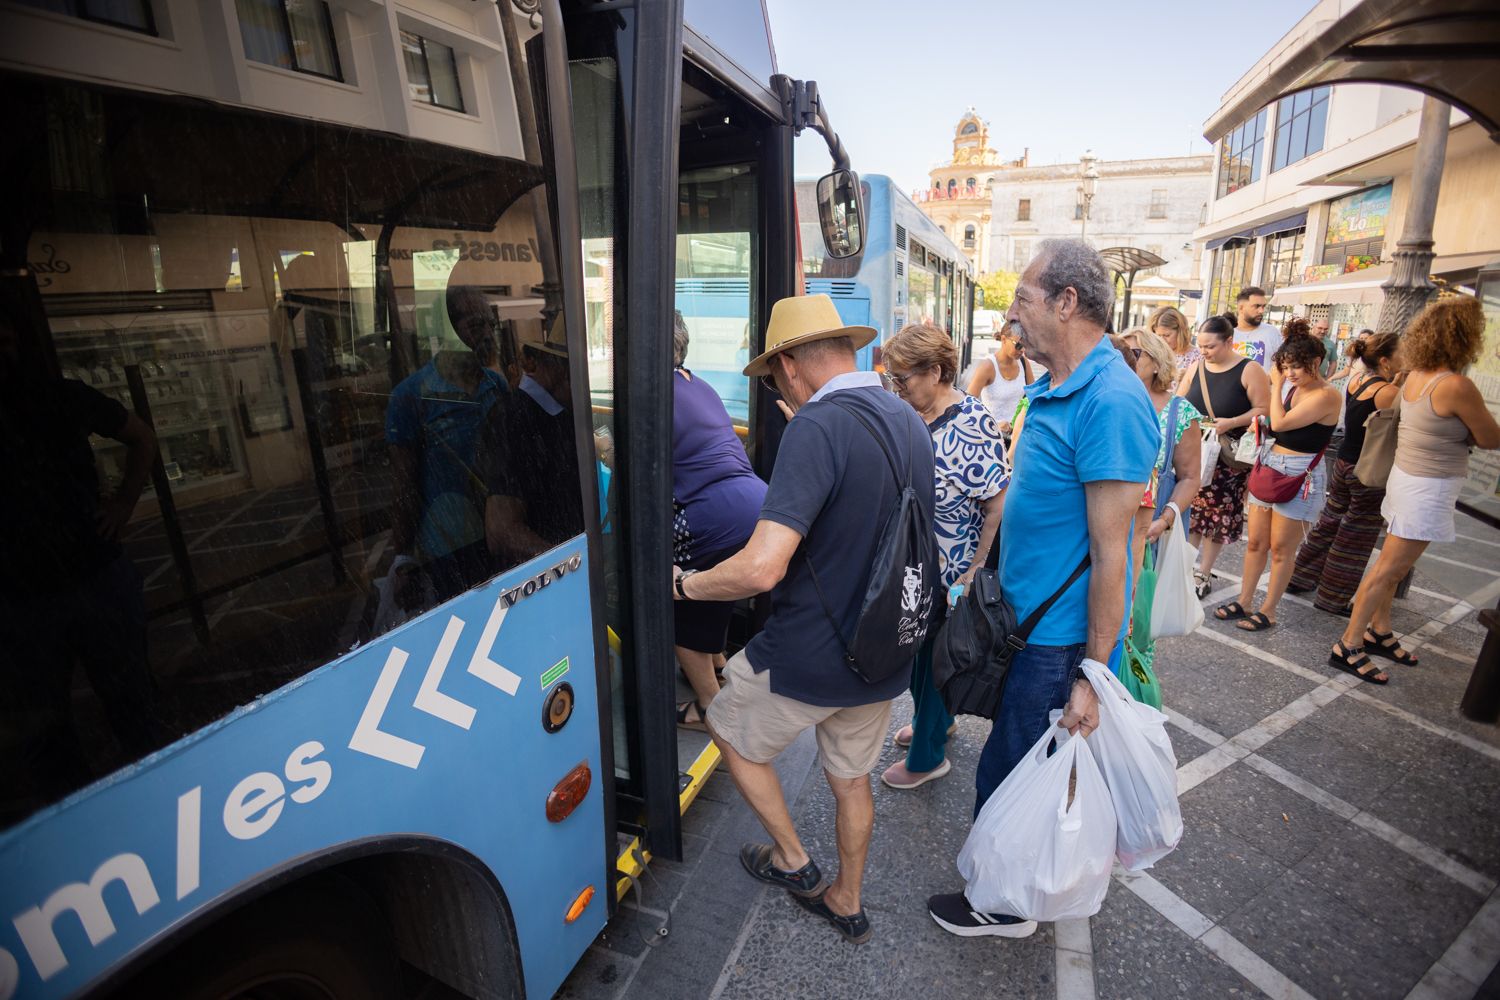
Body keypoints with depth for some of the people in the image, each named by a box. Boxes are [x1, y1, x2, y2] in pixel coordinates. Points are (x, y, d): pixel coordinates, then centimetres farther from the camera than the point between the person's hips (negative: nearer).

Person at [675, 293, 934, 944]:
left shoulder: (816, 427, -25)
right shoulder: (909, 421, 3)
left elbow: (760, 569, -33)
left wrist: (685, 584, -14)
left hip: (810, 658, -8)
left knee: (728, 731, 22)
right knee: (850, 777, 27)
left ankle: (791, 858, 36)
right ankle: (845, 902, 47)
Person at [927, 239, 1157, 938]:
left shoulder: (1111, 402, -23)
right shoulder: (1052, 389, 8)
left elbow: (1110, 551, -23)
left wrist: (1092, 673, -19)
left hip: (1058, 641, -9)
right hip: (1025, 619, 9)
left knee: (1007, 774, 8)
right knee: (1021, 763, 24)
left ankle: (1004, 906, 32)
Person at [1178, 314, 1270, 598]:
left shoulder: (1249, 370, -8)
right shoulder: (1196, 368, 4)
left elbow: (1264, 410, -10)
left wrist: (1231, 423, -23)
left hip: (1228, 458, -3)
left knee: (1217, 516, 5)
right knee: (1191, 512, 7)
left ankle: (1204, 574, 17)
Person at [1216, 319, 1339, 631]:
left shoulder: (1327, 396, -15)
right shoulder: (1294, 388, 9)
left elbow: (1280, 423, -19)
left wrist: (1276, 385, -9)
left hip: (1301, 476, -7)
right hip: (1270, 465, 7)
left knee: (1281, 548, 3)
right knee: (1255, 542, 11)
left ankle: (1268, 611, 15)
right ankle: (1244, 602, 21)